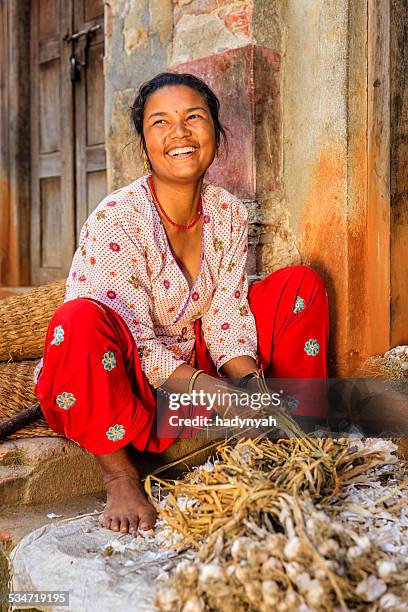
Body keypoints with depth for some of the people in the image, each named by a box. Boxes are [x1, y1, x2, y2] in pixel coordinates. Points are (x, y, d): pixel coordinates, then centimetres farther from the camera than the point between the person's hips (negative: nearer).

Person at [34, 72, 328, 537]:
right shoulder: (115, 220, -20)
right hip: (128, 383, -4)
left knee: (300, 282, -3)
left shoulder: (229, 213, -2)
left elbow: (227, 317, -4)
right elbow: (137, 346, -23)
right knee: (80, 321, -39)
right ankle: (120, 474, -18)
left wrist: (252, 384, -23)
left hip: (198, 367, 5)